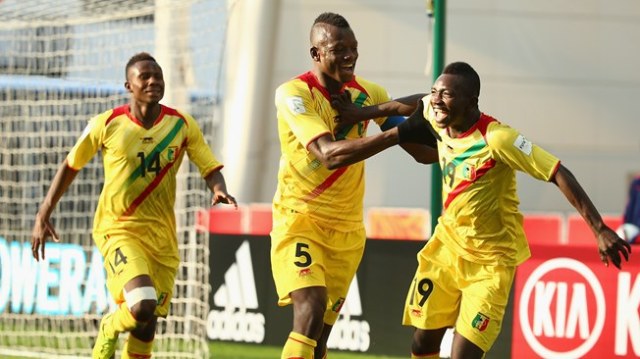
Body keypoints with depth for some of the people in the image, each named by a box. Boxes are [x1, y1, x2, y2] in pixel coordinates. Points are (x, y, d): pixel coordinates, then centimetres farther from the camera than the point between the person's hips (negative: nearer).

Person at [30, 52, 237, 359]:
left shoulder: (182, 125, 0)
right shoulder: (106, 125, -6)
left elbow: (210, 169, 2)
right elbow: (70, 166, 6)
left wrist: (219, 191, -22)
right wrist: (43, 216, 6)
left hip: (162, 233, 4)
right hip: (118, 228, -4)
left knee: (147, 324, 7)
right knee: (142, 307, -24)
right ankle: (109, 329, 9)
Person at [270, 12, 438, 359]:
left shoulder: (368, 93, 3)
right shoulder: (294, 94, -15)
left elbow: (424, 152, 5)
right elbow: (330, 155, -29)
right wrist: (396, 133, -35)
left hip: (347, 229, 5)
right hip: (300, 218, -5)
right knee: (310, 311, -24)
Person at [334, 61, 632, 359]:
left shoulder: (496, 138, -26)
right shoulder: (440, 118, -6)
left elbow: (559, 174, -27)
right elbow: (414, 104, 19)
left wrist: (600, 230, -31)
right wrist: (362, 113, 24)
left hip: (490, 260, -7)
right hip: (447, 246, 7)